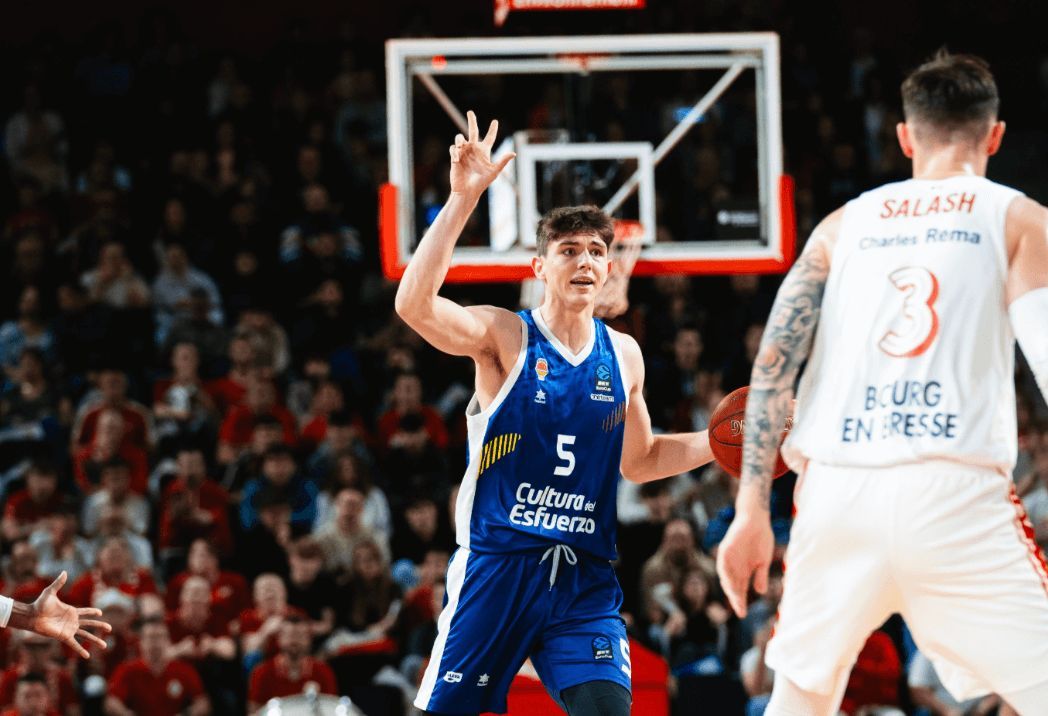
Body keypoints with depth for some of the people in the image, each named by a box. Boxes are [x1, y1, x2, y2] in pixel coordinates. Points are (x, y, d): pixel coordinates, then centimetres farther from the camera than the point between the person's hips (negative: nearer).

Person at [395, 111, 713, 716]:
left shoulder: (623, 355, 10)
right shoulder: (505, 336, -5)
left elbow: (639, 460, 25)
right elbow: (414, 304, -25)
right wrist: (463, 201, -30)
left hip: (584, 579, 3)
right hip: (497, 566, -3)